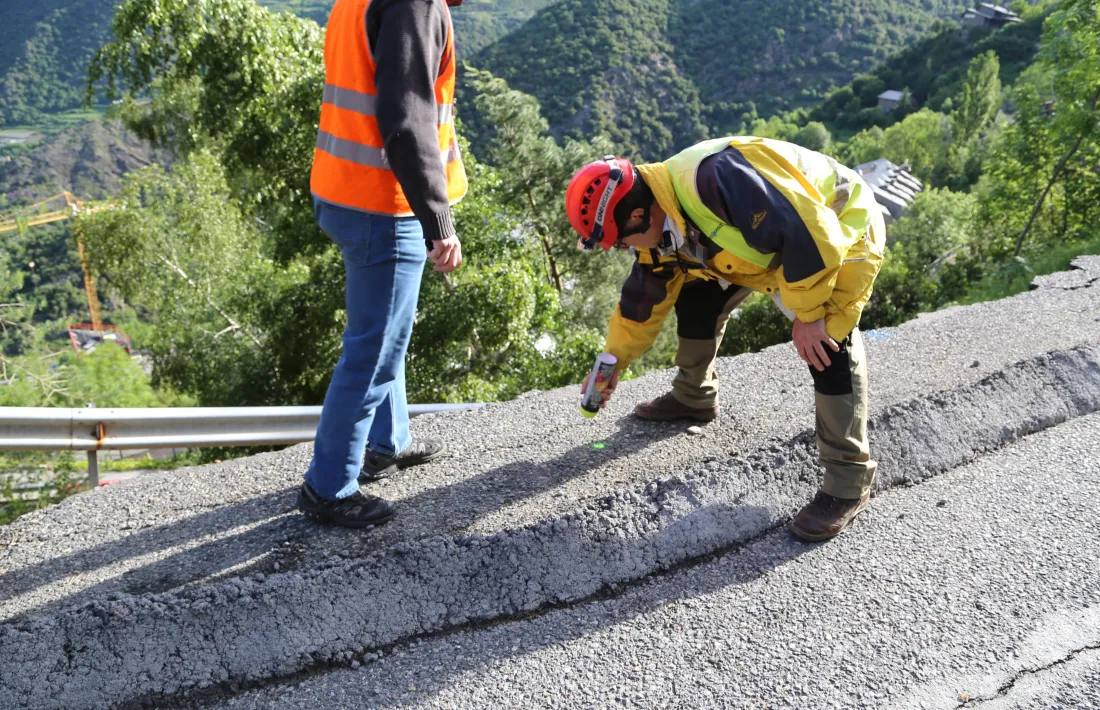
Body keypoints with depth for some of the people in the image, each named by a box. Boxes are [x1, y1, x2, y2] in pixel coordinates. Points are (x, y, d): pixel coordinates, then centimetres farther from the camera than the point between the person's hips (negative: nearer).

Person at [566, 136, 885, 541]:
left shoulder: (713, 180, -39)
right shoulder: (661, 228, -8)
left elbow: (809, 236, -36)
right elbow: (643, 299, 7)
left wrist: (807, 315, -28)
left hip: (838, 232, -8)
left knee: (827, 349, -20)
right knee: (697, 295, 8)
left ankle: (849, 483, -8)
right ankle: (694, 397, 30)